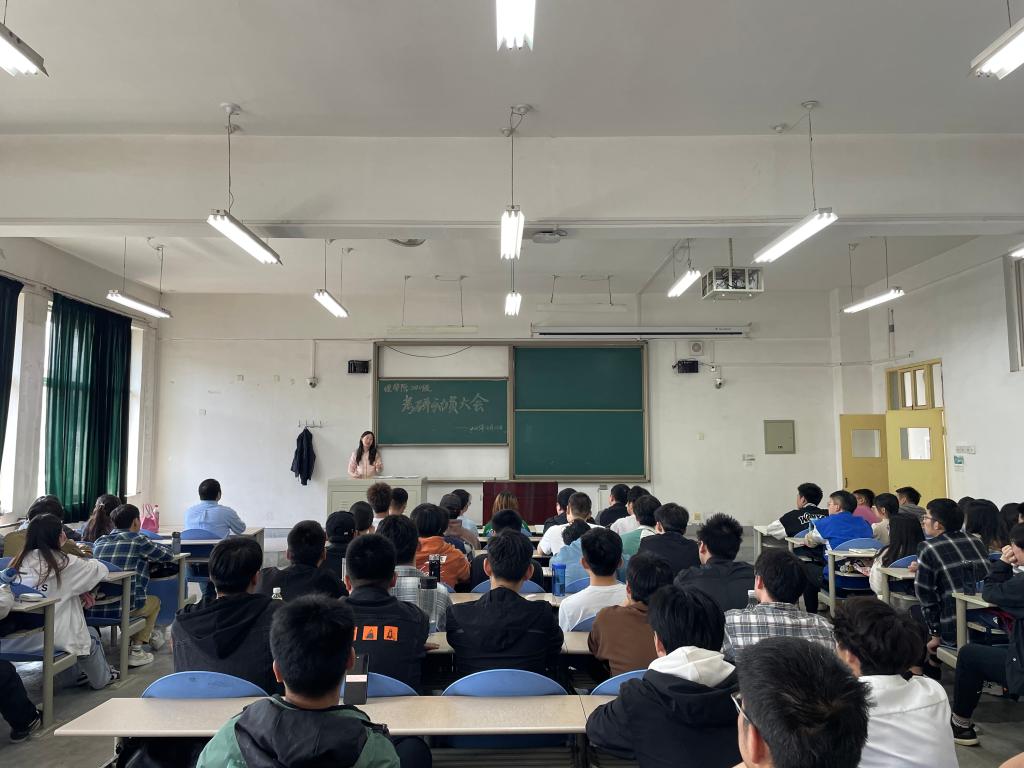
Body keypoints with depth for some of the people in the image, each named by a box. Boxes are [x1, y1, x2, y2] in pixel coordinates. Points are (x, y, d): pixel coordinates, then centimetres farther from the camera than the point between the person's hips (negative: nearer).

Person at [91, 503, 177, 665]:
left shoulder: (99, 542, 12)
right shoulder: (138, 540, -2)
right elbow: (169, 555, 8)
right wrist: (149, 555, 28)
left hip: (93, 608, 5)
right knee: (154, 601, 24)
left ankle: (148, 635, 45)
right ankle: (136, 650, 17)